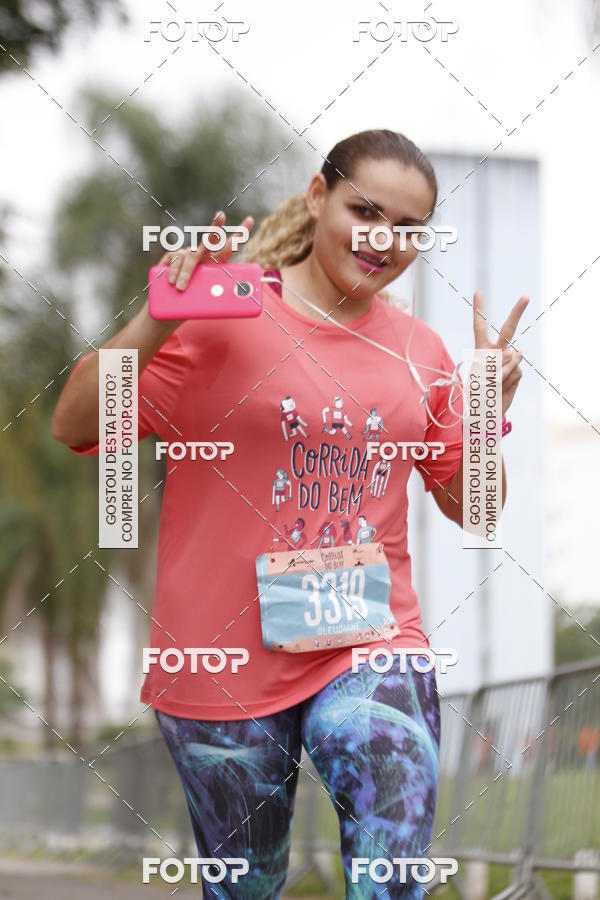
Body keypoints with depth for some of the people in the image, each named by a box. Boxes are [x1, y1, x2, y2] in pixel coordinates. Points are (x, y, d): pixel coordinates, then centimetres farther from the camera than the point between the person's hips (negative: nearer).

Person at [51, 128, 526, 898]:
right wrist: (158, 321, -22)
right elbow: (75, 427, -9)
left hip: (371, 652, 2)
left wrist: (489, 408, -2)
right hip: (228, 657, -2)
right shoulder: (222, 315, -5)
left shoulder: (418, 350, 8)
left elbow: (472, 508, 15)